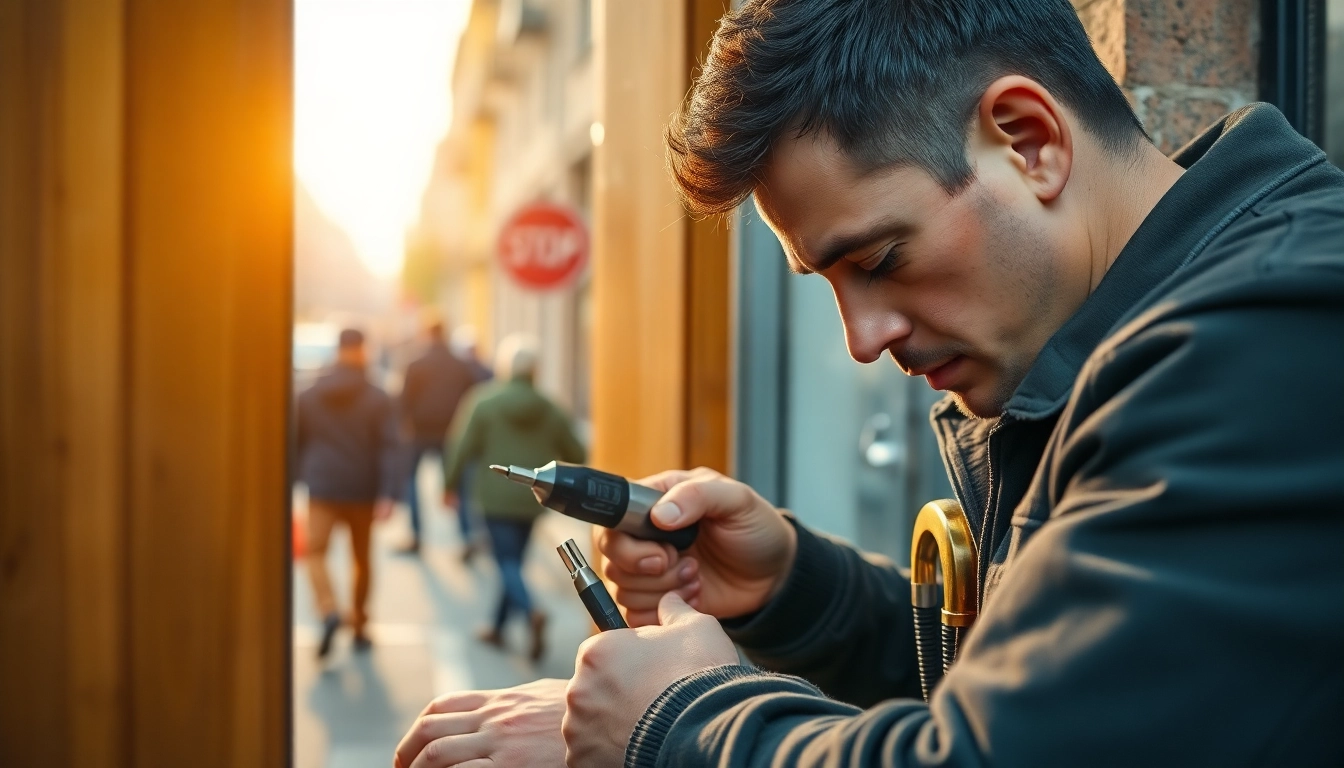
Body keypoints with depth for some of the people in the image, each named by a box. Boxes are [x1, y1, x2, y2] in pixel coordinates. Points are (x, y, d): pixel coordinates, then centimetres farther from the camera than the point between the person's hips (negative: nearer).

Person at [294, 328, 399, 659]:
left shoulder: (308, 395, 3)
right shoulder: (377, 399, -3)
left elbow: (296, 442, 10)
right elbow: (388, 448, -11)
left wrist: (304, 475, 24)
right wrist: (387, 495, -14)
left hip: (322, 486, 0)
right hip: (363, 490, 0)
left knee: (316, 551, -4)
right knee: (362, 558, 14)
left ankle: (329, 611, -28)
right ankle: (359, 626, 23)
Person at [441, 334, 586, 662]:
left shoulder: (486, 404, -8)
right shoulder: (550, 410, 1)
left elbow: (464, 449, -8)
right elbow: (576, 455, 4)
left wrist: (449, 484, 6)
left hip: (497, 499, -4)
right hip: (531, 500, 4)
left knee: (507, 562, -4)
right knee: (513, 560, 17)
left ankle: (530, 612, -30)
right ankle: (498, 627, 25)